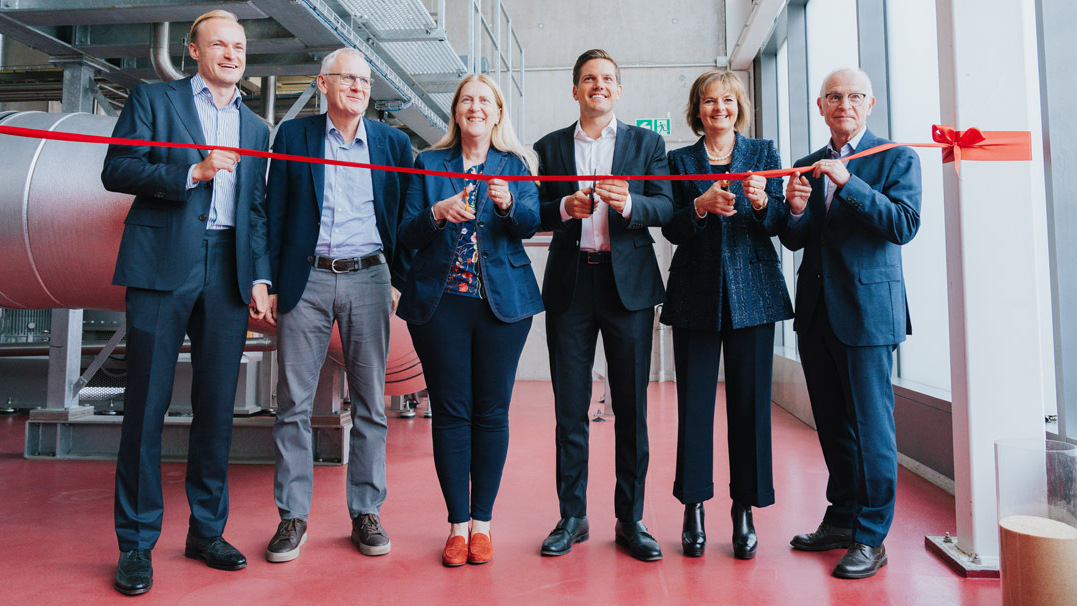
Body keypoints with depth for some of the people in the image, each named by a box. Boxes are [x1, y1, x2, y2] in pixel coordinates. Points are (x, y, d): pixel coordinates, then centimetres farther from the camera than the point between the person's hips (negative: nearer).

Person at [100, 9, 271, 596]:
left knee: (217, 408, 6)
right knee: (146, 406, -1)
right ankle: (136, 544, 12)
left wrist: (259, 277, 8)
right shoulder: (153, 100, 8)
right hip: (164, 266, -3)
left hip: (227, 271, 4)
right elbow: (115, 171, -1)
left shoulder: (254, 127, 20)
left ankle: (207, 531, 19)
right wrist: (192, 173, -14)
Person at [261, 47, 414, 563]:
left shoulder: (393, 143, 9)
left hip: (368, 279, 1)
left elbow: (405, 217, 10)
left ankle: (366, 512, 18)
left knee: (370, 404, 5)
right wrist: (270, 283, 1)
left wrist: (399, 281, 3)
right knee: (293, 404, 2)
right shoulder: (293, 135, 7)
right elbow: (275, 213, 6)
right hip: (306, 280, 0)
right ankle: (292, 516, 15)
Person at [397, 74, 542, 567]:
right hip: (440, 302, 0)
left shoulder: (516, 165, 10)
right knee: (450, 411, 1)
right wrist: (437, 214, -16)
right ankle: (458, 523, 13)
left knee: (491, 412, 2)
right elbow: (406, 235, 4)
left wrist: (508, 203, -27)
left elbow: (531, 224, -6)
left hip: (502, 301, 0)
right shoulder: (428, 164, 12)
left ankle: (482, 522, 15)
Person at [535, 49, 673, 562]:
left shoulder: (646, 143, 10)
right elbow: (535, 215, 7)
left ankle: (630, 520, 15)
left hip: (628, 283, 0)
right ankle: (572, 517, 18)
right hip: (569, 285, 1)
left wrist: (629, 203, -20)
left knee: (631, 408, 3)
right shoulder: (550, 147, 13)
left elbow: (666, 208, 0)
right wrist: (565, 207, -13)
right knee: (569, 408, 5)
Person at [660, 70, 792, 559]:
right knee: (694, 402, 1)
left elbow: (779, 224, 4)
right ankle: (693, 509, 13)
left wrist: (761, 201, -17)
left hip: (752, 293, 1)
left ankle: (744, 511, 14)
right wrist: (701, 206, -16)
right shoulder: (679, 161, 11)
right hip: (696, 293, 0)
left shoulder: (764, 153, 12)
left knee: (750, 400, 1)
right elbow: (670, 229, 2)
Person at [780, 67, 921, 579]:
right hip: (816, 311, 6)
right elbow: (794, 241, 13)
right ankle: (842, 520, 28)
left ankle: (871, 537, 9)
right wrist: (796, 210, -9)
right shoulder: (808, 167, 15)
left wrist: (848, 181, -21)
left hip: (867, 310, -5)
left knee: (871, 425, -2)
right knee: (832, 425, 14)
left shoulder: (896, 158, 1)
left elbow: (905, 225, -14)